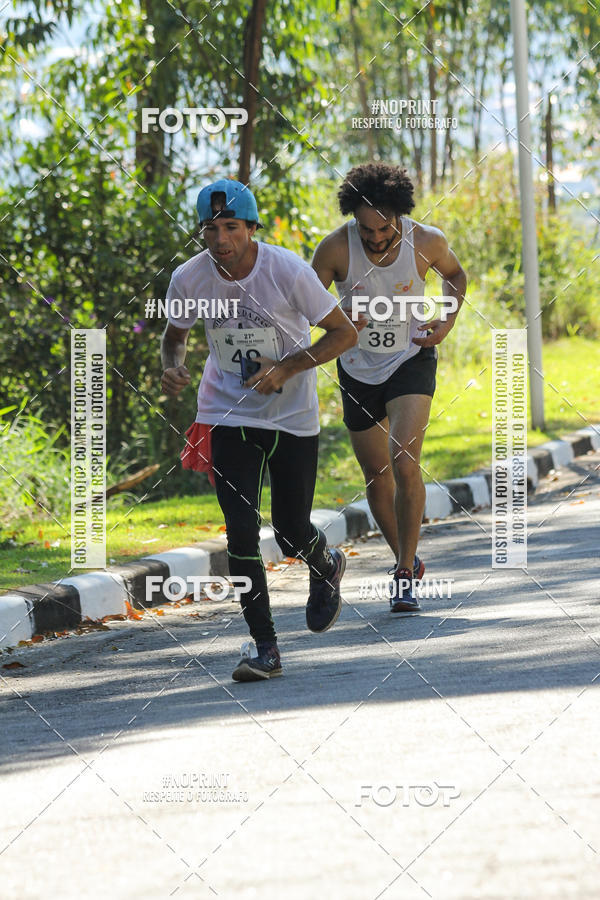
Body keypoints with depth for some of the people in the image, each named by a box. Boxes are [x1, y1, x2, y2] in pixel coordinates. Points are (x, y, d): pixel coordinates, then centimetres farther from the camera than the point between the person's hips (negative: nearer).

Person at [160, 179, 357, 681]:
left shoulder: (289, 271, -18)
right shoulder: (189, 279, -11)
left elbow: (345, 333, -9)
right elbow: (175, 334, 10)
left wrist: (287, 369, -21)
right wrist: (172, 368, -13)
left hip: (293, 417, -2)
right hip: (228, 416, 2)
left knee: (292, 535, 2)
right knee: (241, 530, -10)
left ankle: (327, 566, 40)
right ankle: (265, 648, -2)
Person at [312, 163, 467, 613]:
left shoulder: (427, 242, -15)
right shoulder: (336, 248, -18)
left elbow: (455, 275, 8)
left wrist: (448, 321, -9)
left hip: (412, 361, -2)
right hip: (359, 369, 2)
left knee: (405, 461, -20)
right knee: (377, 474, 9)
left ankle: (406, 573, -13)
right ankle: (406, 559, 32)